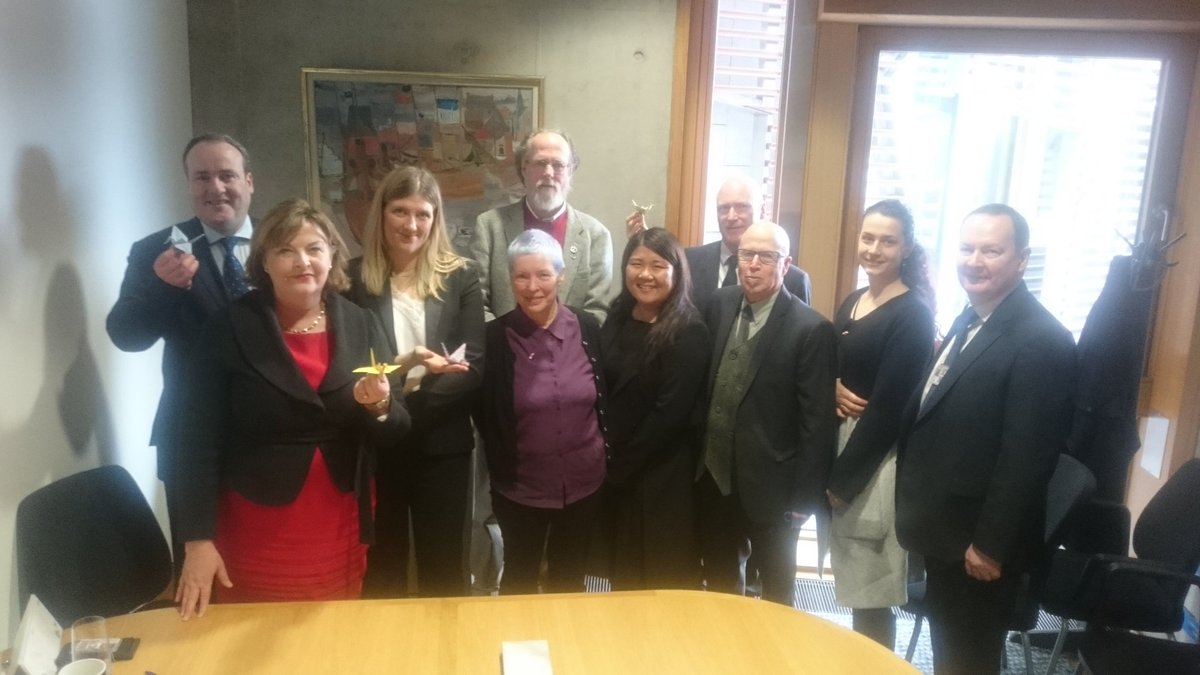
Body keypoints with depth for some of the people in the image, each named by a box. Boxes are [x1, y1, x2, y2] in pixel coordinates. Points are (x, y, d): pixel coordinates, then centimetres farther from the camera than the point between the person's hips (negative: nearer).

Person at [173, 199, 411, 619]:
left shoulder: (361, 325, -1)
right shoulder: (229, 329, -8)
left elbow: (393, 435, 1)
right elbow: (200, 436, -7)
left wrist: (379, 406, -20)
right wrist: (198, 538, -9)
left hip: (340, 530, 3)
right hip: (254, 533, -2)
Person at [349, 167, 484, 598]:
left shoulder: (459, 278, 0)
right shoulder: (355, 278, -2)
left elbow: (474, 366, -5)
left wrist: (406, 403, -17)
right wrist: (402, 365, -22)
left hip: (442, 445, 1)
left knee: (442, 566, 13)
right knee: (381, 565, 15)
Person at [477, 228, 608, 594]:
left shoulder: (587, 327, -5)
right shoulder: (495, 337, -11)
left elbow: (605, 398, 5)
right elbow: (486, 416, -5)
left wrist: (602, 452, 5)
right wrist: (501, 471, -9)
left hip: (583, 482, 2)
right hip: (520, 487, -2)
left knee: (570, 579, 21)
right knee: (519, 579, 18)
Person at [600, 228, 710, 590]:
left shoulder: (689, 333, -15)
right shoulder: (618, 316, 3)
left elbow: (670, 413, -18)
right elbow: (603, 389, 6)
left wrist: (621, 467, -12)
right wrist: (606, 460, -2)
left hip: (663, 474, -6)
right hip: (615, 468, 6)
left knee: (664, 578, 10)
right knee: (624, 572, 18)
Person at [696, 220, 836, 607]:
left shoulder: (811, 329, -16)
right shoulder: (720, 305, 1)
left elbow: (816, 422, -14)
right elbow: (703, 383, 6)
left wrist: (805, 496, -13)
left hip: (769, 484, -4)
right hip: (713, 475, 5)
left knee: (776, 591, 17)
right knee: (718, 584, 21)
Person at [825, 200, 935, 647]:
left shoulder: (912, 314, -13)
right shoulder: (851, 303, 10)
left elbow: (888, 405, -17)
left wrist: (843, 477, -14)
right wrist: (834, 388, -7)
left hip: (876, 461, -7)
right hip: (841, 444, 7)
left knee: (871, 590, 4)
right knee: (853, 583, 17)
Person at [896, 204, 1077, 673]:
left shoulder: (1041, 340, -22)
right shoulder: (968, 320, 7)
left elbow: (1025, 456, -23)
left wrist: (990, 545, -19)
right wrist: (917, 512, 12)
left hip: (977, 539, -8)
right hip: (945, 530, 8)